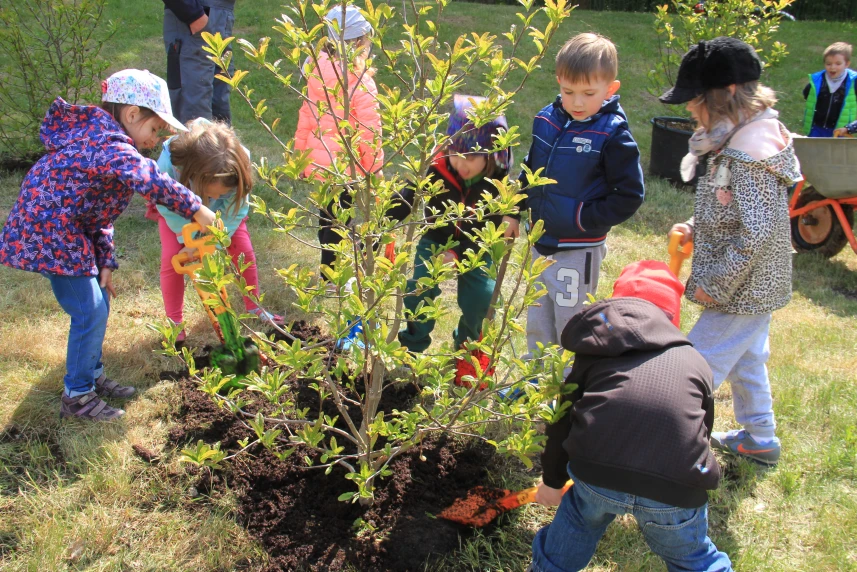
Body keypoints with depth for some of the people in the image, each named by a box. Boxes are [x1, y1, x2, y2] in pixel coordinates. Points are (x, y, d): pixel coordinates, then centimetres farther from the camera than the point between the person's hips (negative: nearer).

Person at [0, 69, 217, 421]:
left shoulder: (98, 138, 12)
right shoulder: (109, 146, -21)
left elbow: (100, 212, 13)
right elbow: (150, 181, -40)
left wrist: (105, 264, 9)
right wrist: (195, 210, -32)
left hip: (61, 231, 10)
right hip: (50, 234, -10)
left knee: (98, 305, 17)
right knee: (90, 312, -4)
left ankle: (93, 376, 33)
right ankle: (77, 397, 10)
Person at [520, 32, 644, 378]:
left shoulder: (612, 134, -17)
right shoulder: (547, 120, 0)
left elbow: (630, 195, -13)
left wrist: (585, 219, -17)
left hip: (579, 252, -6)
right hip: (541, 244, 6)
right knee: (537, 326, 20)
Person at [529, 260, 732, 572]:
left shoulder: (596, 352, 22)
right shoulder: (694, 360, 23)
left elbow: (564, 417, 25)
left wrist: (552, 479, 39)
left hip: (597, 472, 0)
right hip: (676, 487, 0)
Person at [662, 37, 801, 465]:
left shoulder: (748, 157, -27)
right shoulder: (740, 139, 5)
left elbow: (757, 233, -29)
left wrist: (714, 282, -21)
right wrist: (697, 230, 2)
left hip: (742, 290, -10)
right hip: (757, 285, 10)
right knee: (747, 360, 24)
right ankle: (760, 439, 41)